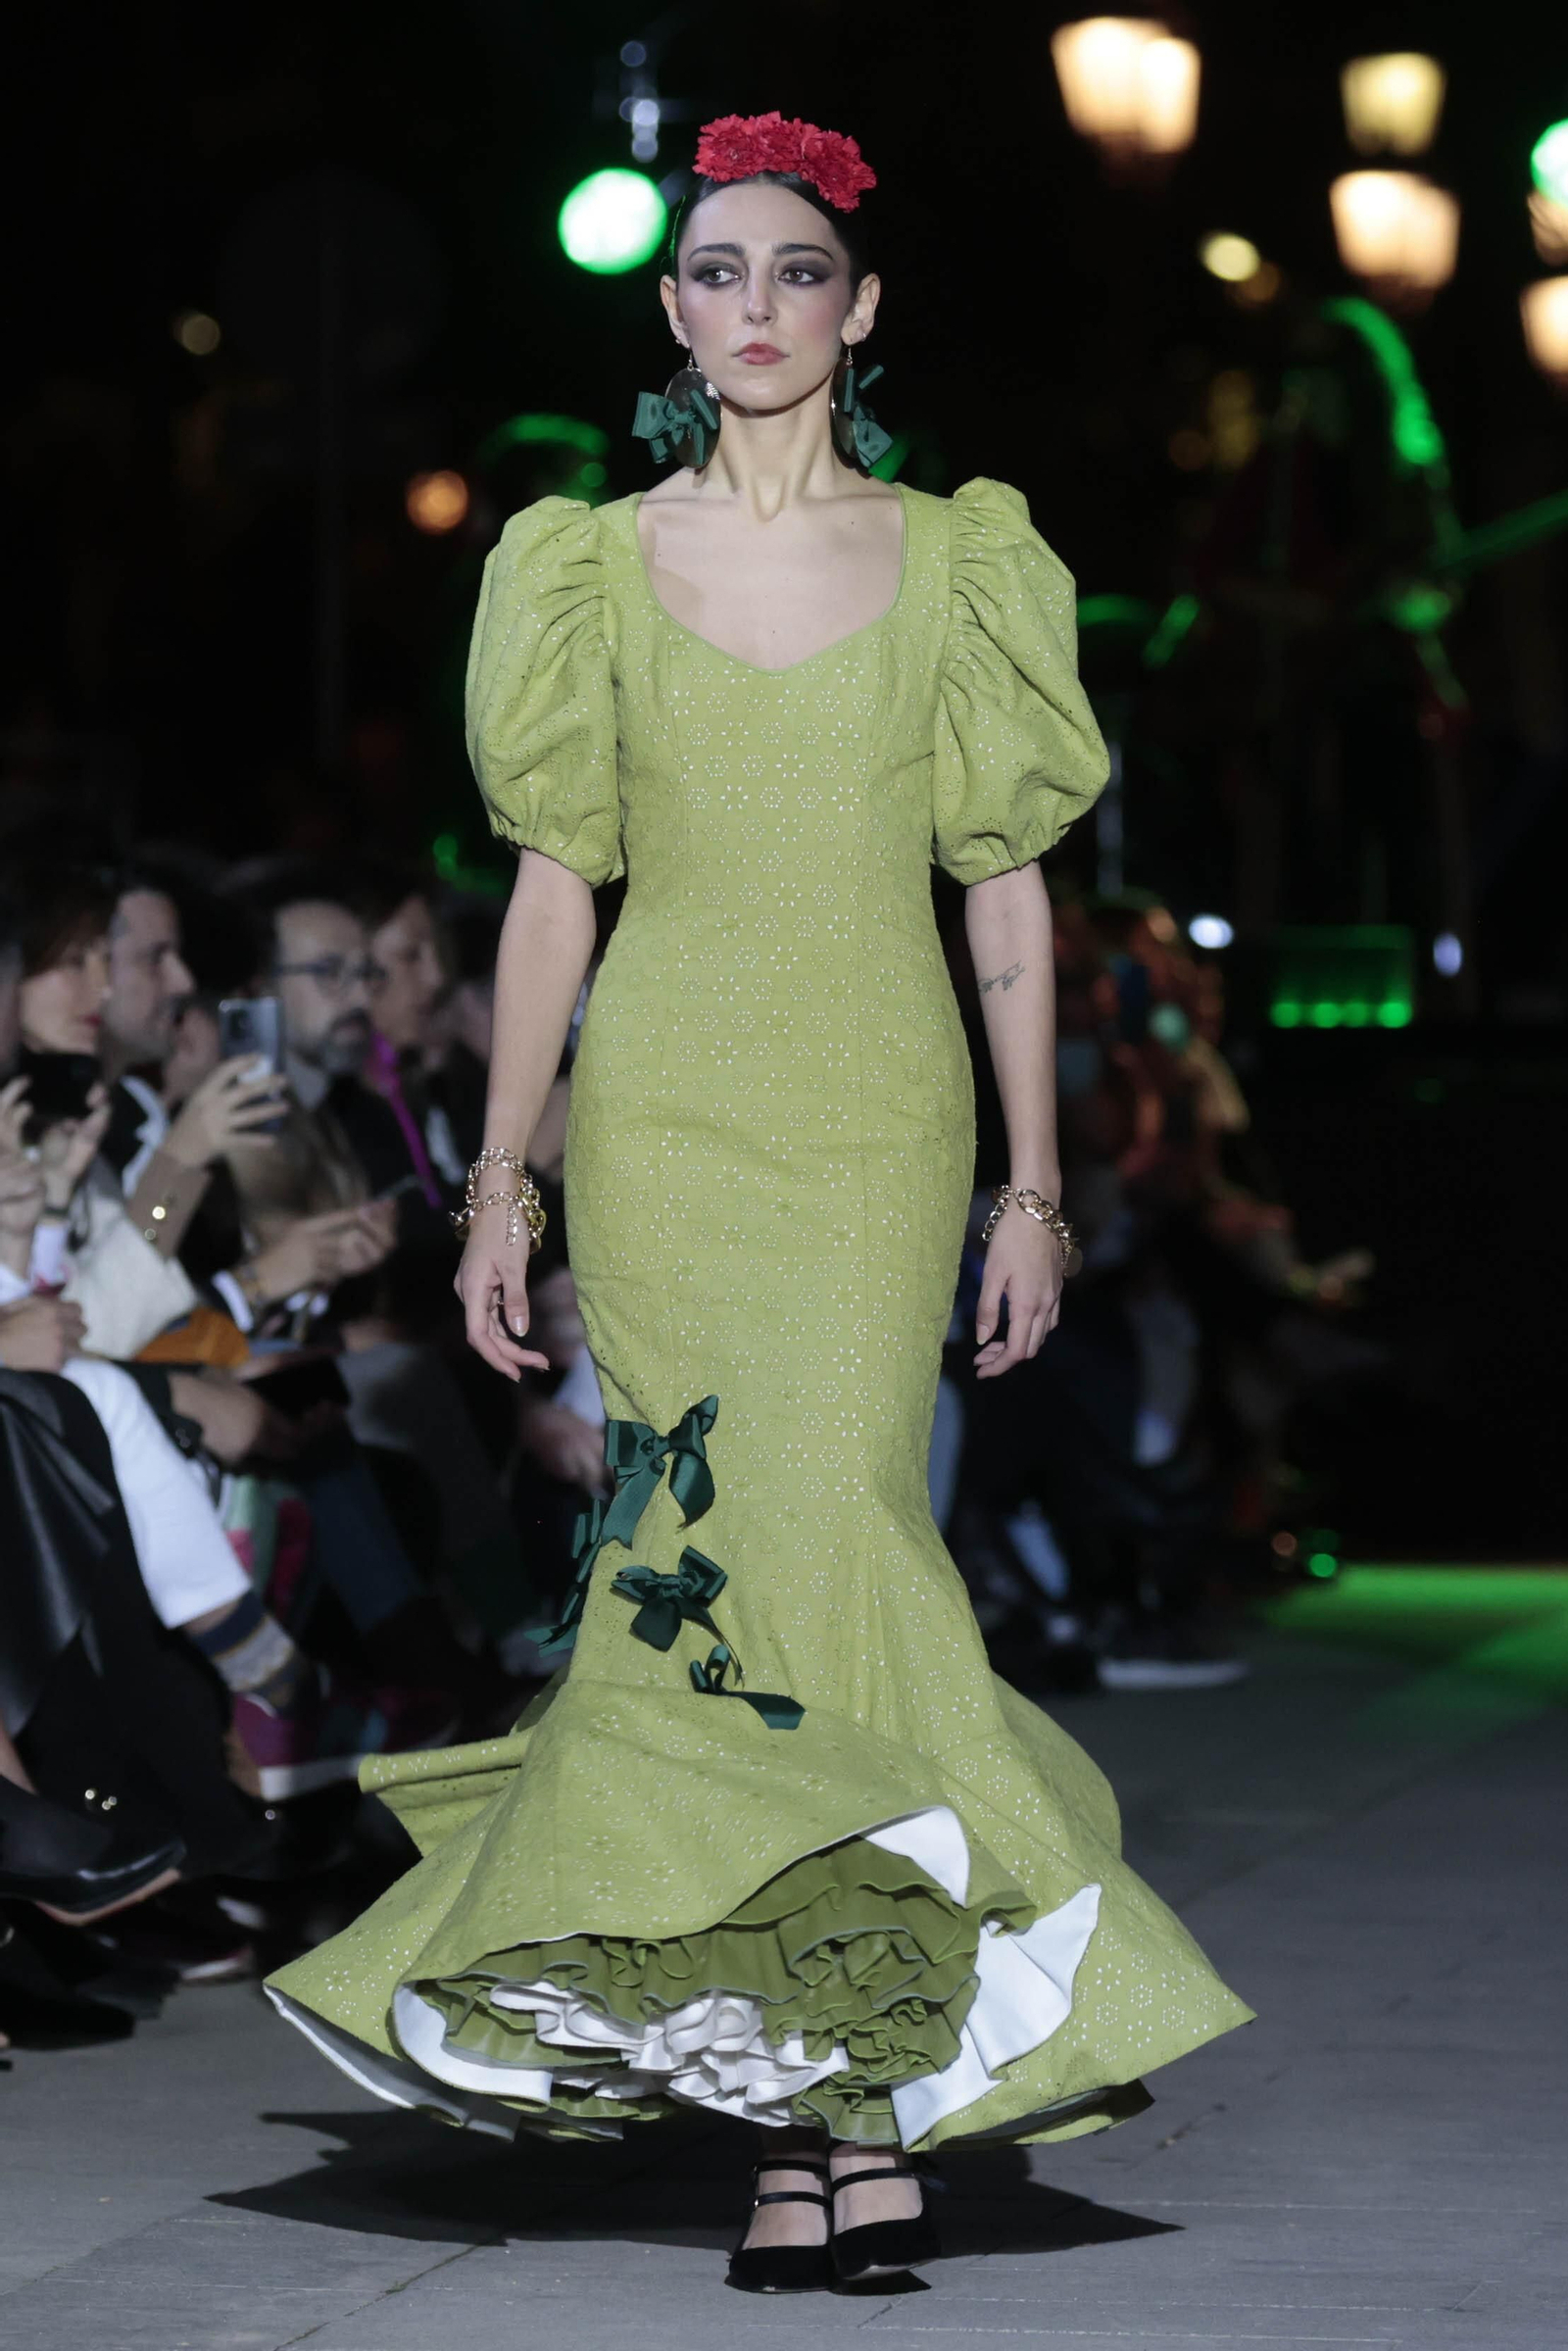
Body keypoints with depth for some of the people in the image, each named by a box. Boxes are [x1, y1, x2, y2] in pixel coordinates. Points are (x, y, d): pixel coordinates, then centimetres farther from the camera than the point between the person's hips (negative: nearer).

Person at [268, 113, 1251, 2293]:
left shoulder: (957, 562, 6)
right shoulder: (597, 564, 7)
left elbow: (1010, 889, 7)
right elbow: (556, 887, 8)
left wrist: (1035, 1185, 3)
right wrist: (502, 1176, 3)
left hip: (877, 1125, 0)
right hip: (665, 1114, 1)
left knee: (824, 1534, -13)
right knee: (718, 1557, -6)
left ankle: (829, 2087, -6)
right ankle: (854, 2107, -2)